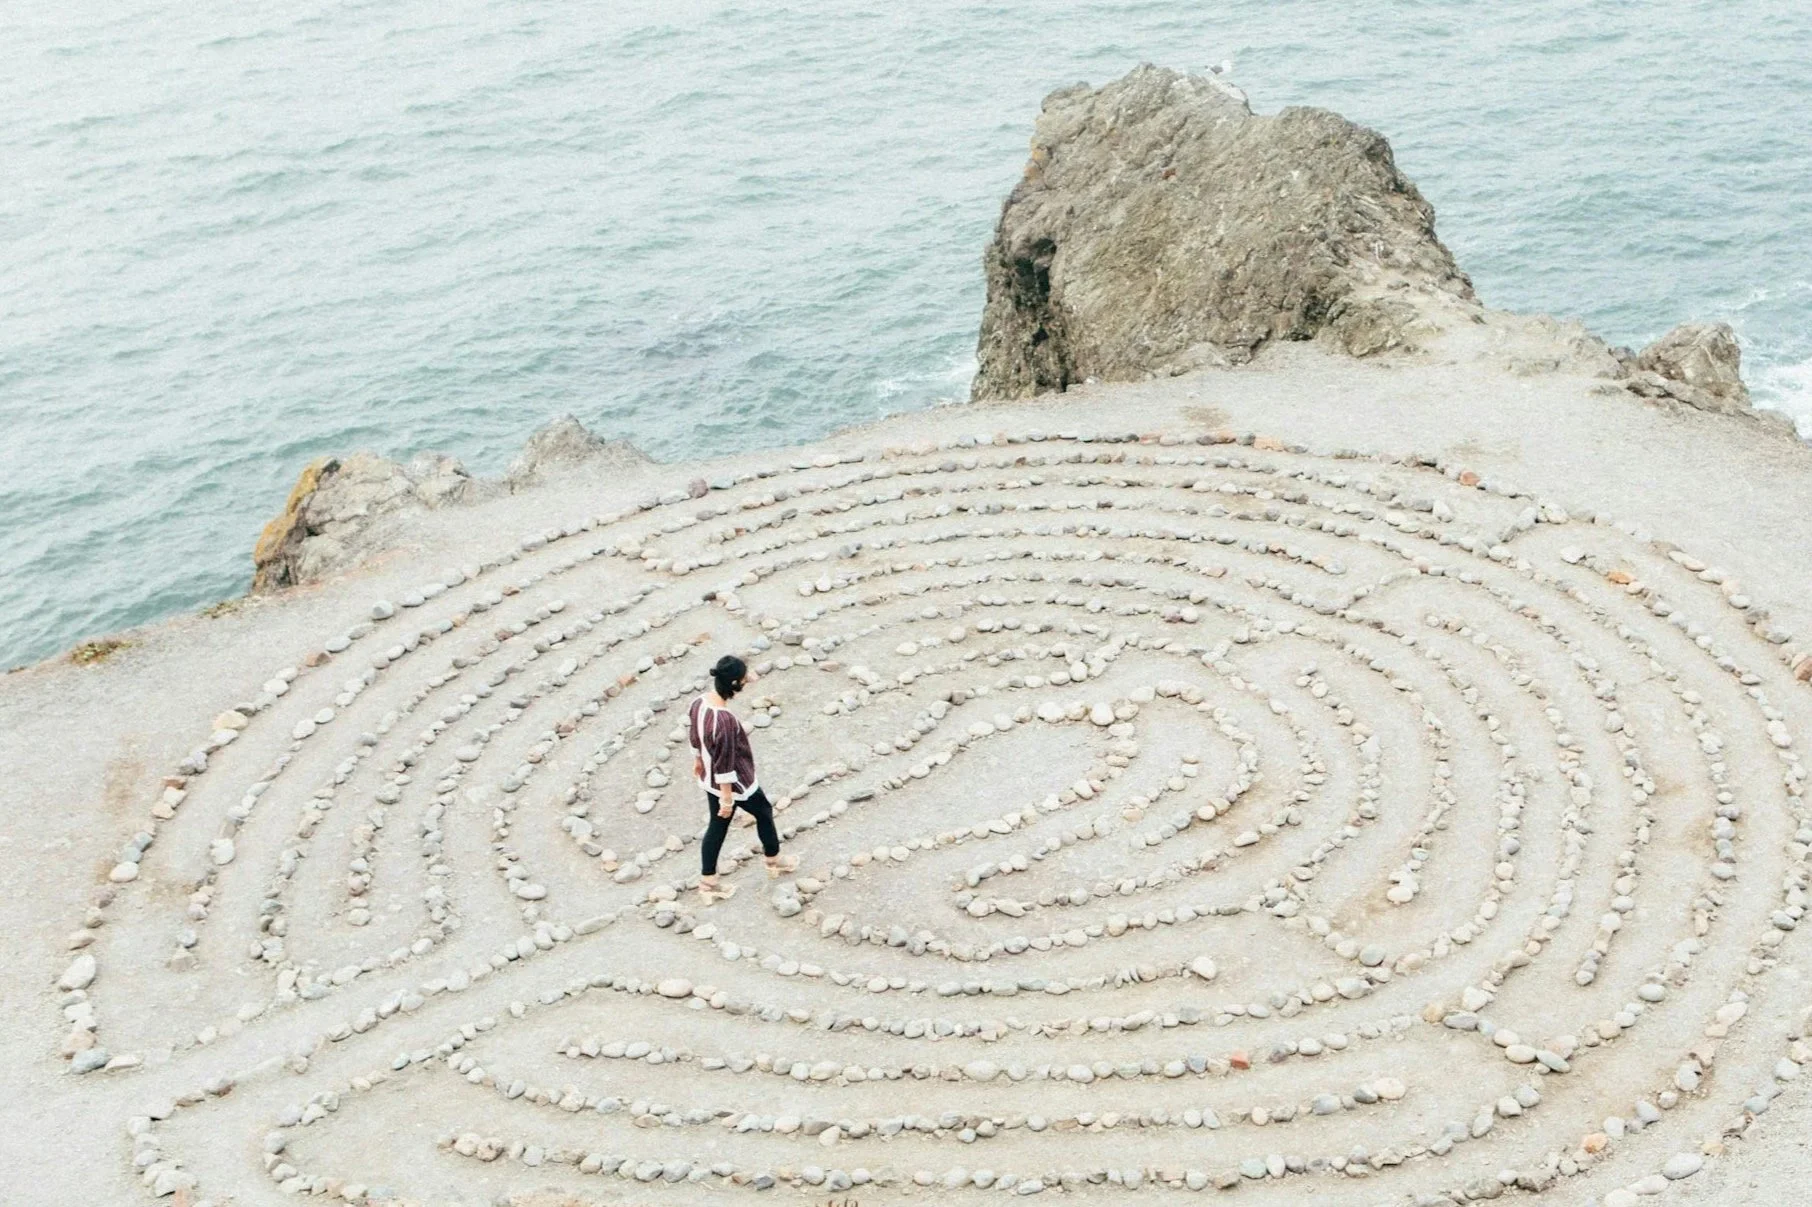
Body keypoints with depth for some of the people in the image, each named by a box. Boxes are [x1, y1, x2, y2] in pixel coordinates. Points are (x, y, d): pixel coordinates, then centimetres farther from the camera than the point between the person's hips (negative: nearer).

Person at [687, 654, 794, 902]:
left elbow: (694, 738, 7)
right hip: (734, 783, -7)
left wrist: (698, 760, 25)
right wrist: (727, 799, -19)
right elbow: (725, 765, -29)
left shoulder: (698, 704, -12)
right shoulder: (725, 720, -37)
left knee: (717, 827, 22)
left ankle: (708, 883, 32)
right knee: (764, 812, 21)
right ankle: (774, 861, 44)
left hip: (709, 780, 7)